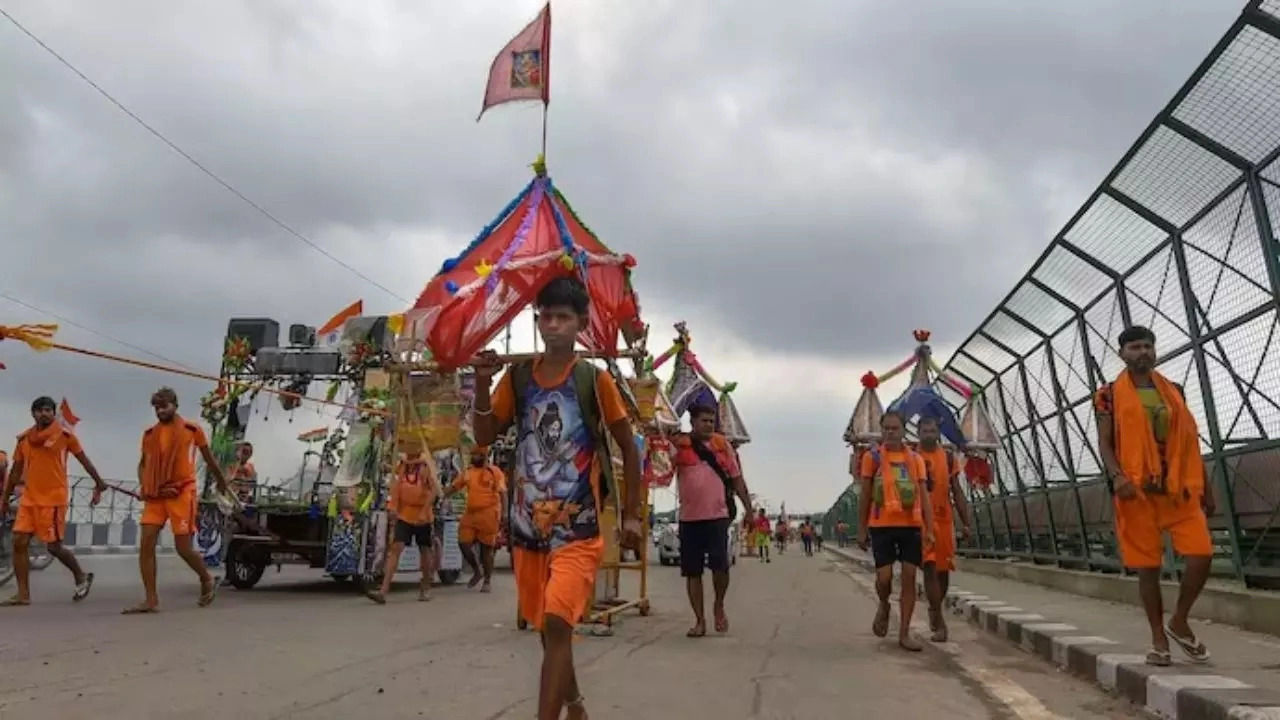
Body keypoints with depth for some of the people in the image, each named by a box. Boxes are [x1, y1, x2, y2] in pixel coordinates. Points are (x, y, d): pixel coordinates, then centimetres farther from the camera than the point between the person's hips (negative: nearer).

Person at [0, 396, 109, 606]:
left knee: (53, 546, -4)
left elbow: (84, 460, 3)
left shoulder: (64, 434, -4)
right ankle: (23, 595, 6)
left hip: (54, 498, -5)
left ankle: (82, 576, 19)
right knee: (19, 542, -1)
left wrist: (99, 484, 3)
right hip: (29, 498, 5)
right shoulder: (24, 438, 8)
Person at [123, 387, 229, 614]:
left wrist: (221, 481, 22)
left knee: (183, 547, -4)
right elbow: (143, 463, 19)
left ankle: (207, 580, 23)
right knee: (146, 545, -6)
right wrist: (143, 486, 2)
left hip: (182, 493, -4)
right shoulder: (149, 433, 9)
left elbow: (208, 458, 11)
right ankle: (151, 600, 0)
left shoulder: (192, 429, 0)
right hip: (155, 496, 4)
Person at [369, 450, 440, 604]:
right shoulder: (401, 465, 5)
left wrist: (424, 512, -18)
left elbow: (433, 490, -13)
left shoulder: (427, 465, -9)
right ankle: (383, 591, -15)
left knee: (425, 551, 12)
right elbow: (395, 487, 5)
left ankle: (426, 588, 30)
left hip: (423, 517, -2)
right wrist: (392, 508, -5)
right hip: (404, 515, 3)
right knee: (395, 548, -10)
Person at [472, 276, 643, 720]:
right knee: (545, 626, 18)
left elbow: (629, 447, 1)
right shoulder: (517, 376, 2)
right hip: (528, 524, 4)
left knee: (558, 623, -17)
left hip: (578, 527, -4)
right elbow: (484, 438, 3)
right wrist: (482, 386, -13)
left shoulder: (594, 379, -7)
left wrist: (632, 514, 0)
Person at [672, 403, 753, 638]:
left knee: (720, 565, -11)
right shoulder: (680, 445, 1)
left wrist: (749, 508, 10)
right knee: (692, 572, 5)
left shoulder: (722, 444, 7)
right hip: (689, 518, 0)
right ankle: (700, 621, 19)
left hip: (718, 516, 0)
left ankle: (719, 606, 18)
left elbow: (736, 478, 13)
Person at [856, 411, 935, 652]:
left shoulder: (915, 459, 8)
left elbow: (923, 496, 6)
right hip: (882, 525, -2)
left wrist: (929, 529, -3)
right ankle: (883, 607, 28)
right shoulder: (872, 457, 3)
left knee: (909, 578, 1)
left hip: (911, 525, 2)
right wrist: (861, 530, 2)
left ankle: (904, 634, 9)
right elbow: (865, 496, 5)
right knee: (884, 576, -7)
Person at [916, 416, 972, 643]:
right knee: (930, 568, -11)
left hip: (944, 520, 3)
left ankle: (934, 610, 32)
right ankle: (939, 621, -9)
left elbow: (957, 492, 10)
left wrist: (965, 522, 5)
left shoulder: (949, 457, 8)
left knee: (943, 569, 11)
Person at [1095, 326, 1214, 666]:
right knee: (1148, 566, 2)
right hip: (1137, 490, -3)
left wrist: (1205, 487, 13)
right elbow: (1104, 442, -4)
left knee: (1201, 554, -10)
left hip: (1179, 487, 3)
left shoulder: (1173, 392, 13)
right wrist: (1117, 476, -22)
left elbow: (1190, 441, 15)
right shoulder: (1110, 395, 1)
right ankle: (1159, 639, 14)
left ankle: (1179, 622, 13)